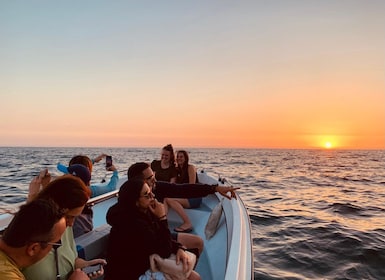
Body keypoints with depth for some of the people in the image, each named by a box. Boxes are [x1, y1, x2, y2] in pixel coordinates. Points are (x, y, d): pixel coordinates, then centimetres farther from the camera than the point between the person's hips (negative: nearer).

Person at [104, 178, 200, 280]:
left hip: (146, 265, 8)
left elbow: (165, 240, 4)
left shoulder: (145, 212, -4)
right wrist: (162, 218, -26)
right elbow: (165, 252, -24)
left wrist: (179, 248, -16)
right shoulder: (133, 223, -30)